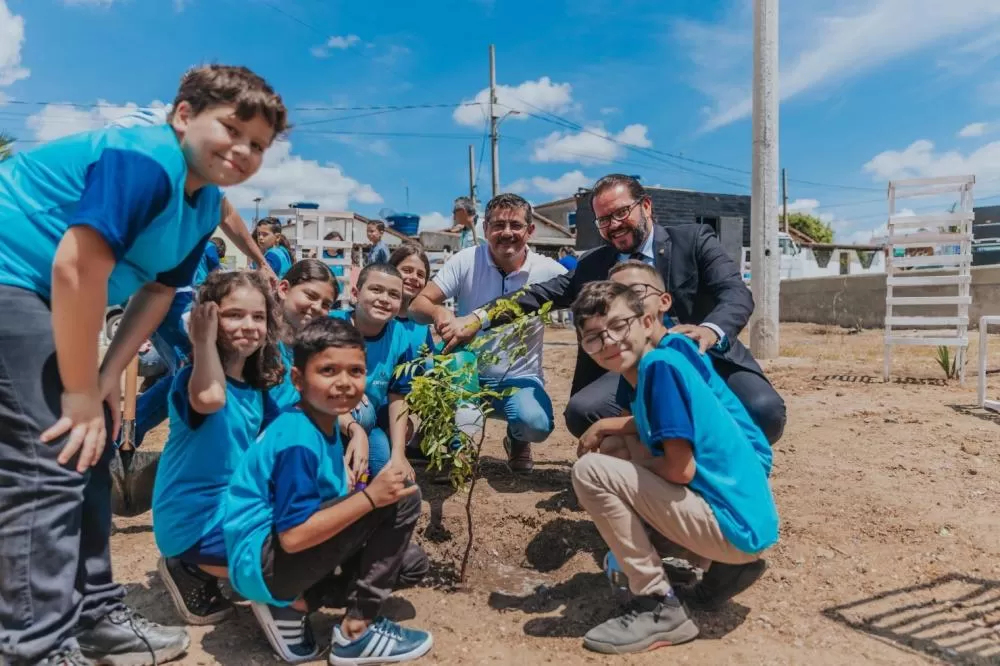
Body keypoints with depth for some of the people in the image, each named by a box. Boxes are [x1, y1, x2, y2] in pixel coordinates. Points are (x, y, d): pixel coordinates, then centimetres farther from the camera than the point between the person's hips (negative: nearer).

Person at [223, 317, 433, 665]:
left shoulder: (321, 424, 6)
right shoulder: (298, 441, -22)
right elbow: (294, 536, -26)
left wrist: (359, 490, 0)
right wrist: (370, 496, -23)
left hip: (280, 556, 10)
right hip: (263, 564, -10)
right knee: (402, 500, -17)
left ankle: (293, 604, 8)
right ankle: (356, 631, -8)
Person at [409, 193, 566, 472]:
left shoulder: (548, 270, -10)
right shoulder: (466, 261, -11)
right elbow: (418, 305, -14)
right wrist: (438, 312, -37)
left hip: (520, 378, 0)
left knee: (536, 424, -31)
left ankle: (517, 439, 14)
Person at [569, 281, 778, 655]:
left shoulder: (660, 363, -16)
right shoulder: (650, 370, 11)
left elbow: (681, 468, -18)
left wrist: (630, 460, -2)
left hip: (734, 524, -10)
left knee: (590, 471, -14)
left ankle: (659, 607, -5)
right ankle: (726, 565, 16)